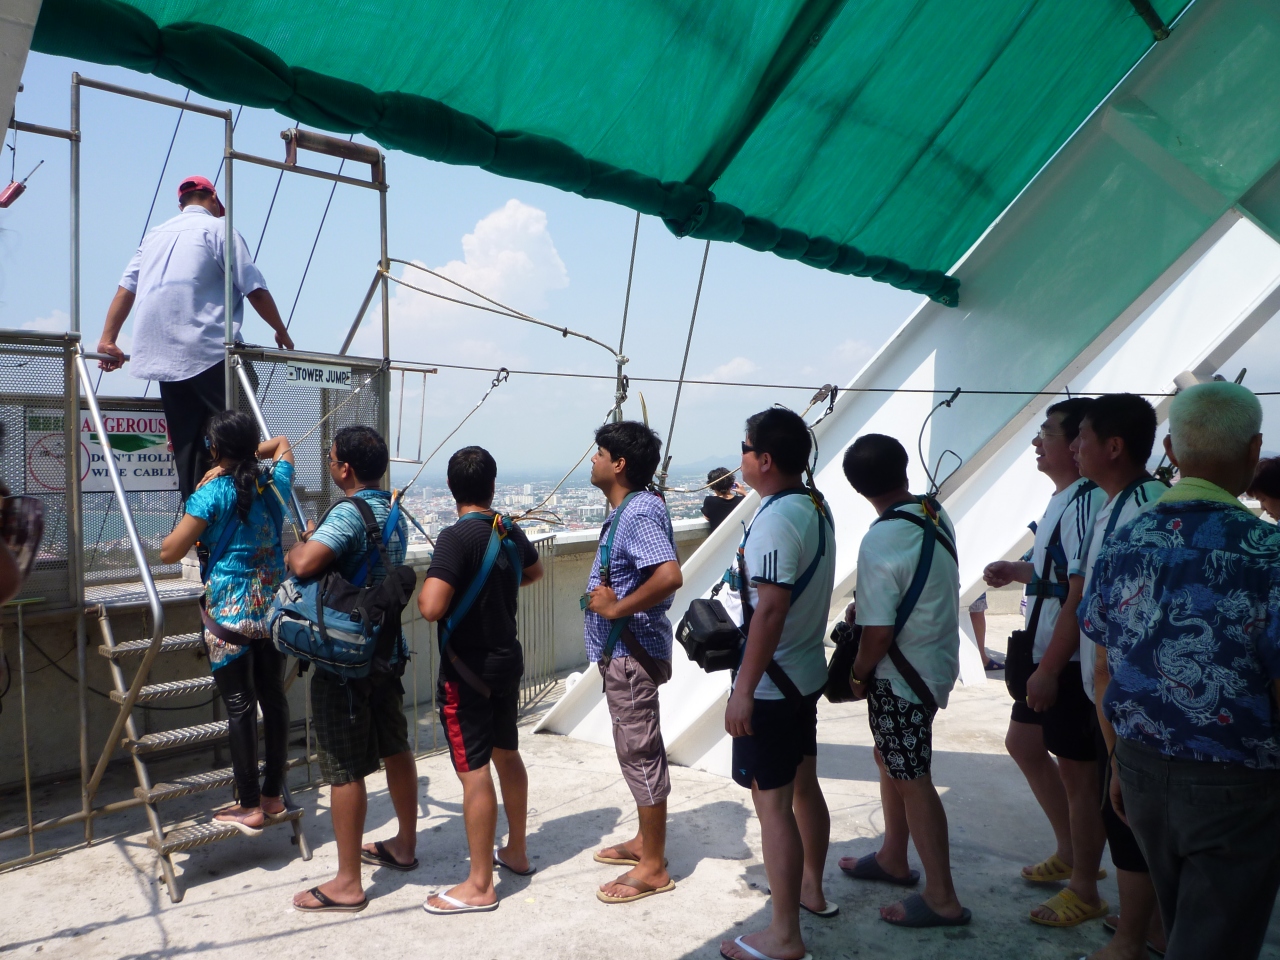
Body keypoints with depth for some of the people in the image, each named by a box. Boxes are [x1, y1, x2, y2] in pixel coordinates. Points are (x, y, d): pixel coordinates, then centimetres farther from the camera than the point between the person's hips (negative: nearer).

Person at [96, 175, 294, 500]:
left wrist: (108, 340, 15)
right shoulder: (218, 228, 3)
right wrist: (281, 332, 7)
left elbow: (125, 289, 15)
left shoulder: (155, 235, 22)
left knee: (186, 444, 8)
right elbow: (255, 290, -4)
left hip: (161, 357, 7)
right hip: (208, 352, -6)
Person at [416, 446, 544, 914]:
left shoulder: (456, 537, -20)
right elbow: (534, 571, 25)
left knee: (474, 771, -1)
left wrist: (426, 585, -9)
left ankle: (479, 886, 9)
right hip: (507, 659, 8)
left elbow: (431, 608, -30)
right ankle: (516, 852, 35)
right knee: (507, 754, 20)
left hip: (467, 669, -8)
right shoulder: (512, 532, 2)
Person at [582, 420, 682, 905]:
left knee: (640, 752, 0)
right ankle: (645, 841, 34)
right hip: (623, 651, 11)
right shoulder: (627, 510, 11)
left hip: (632, 652, -11)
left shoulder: (639, 513, -21)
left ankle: (653, 867, 12)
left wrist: (616, 608, -26)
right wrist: (607, 592, 4)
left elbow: (670, 575, -36)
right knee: (637, 748, 20)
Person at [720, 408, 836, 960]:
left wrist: (743, 689, -25)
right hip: (807, 674, 10)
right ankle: (811, 889, 40)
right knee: (804, 786, 22)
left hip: (772, 685, -10)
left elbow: (771, 608, -28)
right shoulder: (816, 505, 6)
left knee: (772, 803, 0)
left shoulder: (776, 518, -23)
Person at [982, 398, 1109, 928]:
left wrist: (1048, 670, -23)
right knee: (1023, 743, 21)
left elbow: (1080, 594, -25)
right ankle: (1069, 854, 37)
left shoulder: (1086, 503, -22)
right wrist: (1017, 570, 8)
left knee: (1077, 772, 4)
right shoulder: (1063, 498, 9)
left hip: (1074, 665, -10)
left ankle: (1084, 891, 21)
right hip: (1049, 659, 10)